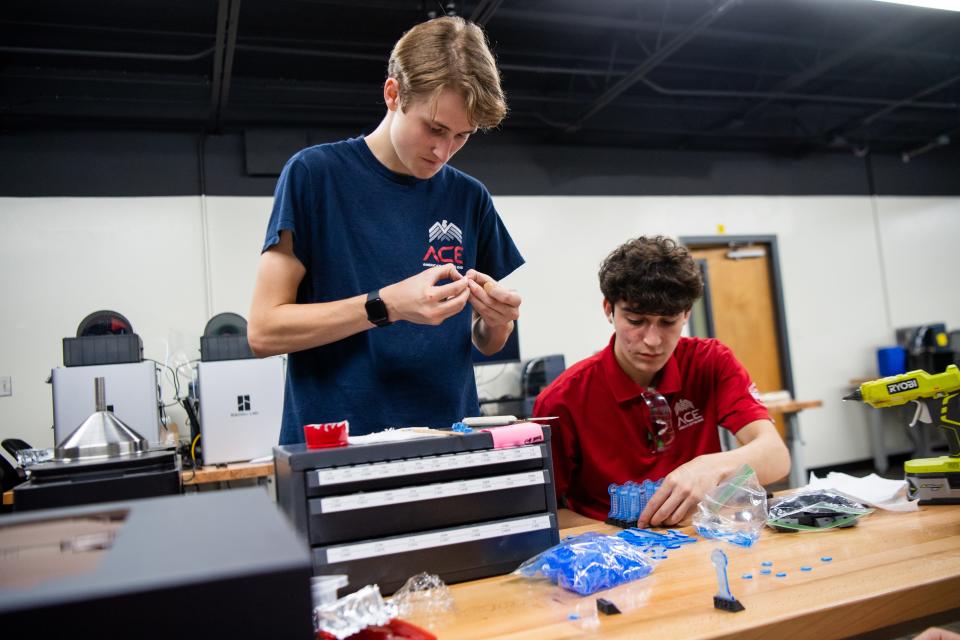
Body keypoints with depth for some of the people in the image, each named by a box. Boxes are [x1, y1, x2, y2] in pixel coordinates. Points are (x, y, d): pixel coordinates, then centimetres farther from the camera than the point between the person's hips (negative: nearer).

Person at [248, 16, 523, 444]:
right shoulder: (315, 173, -3)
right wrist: (387, 305, -17)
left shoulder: (470, 198, 7)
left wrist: (495, 319, -8)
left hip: (450, 442, 4)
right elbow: (263, 330, -7)